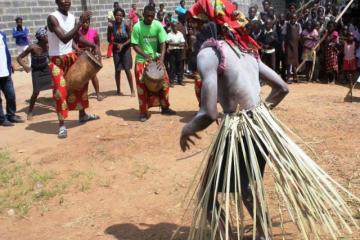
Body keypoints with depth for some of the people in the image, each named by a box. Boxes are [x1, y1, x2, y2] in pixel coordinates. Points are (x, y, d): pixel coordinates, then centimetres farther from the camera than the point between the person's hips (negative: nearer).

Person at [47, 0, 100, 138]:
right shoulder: (52, 18, -19)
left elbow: (77, 38, 16)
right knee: (60, 91, -11)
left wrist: (93, 45, 1)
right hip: (57, 60, -8)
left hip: (71, 57, 8)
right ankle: (62, 125, 1)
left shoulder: (72, 17, 4)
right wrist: (80, 22, -33)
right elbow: (64, 38, -31)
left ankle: (82, 115, 34)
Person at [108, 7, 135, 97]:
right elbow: (109, 39, -1)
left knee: (127, 69, -6)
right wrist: (117, 44, -16)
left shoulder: (126, 25, -14)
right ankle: (118, 90, 21)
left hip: (126, 48, -1)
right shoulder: (111, 26, -10)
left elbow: (130, 38, -9)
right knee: (118, 70, 5)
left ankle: (132, 90, 5)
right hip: (116, 49, 1)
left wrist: (122, 45, -21)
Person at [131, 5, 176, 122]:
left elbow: (162, 43, -10)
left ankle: (165, 107, 18)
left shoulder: (158, 25, -9)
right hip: (142, 59, -2)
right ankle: (144, 112, 3)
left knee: (164, 80, 1)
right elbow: (135, 45, -11)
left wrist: (161, 59, -23)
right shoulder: (137, 27, -14)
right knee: (142, 85, -8)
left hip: (156, 58, 3)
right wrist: (146, 55, -25)